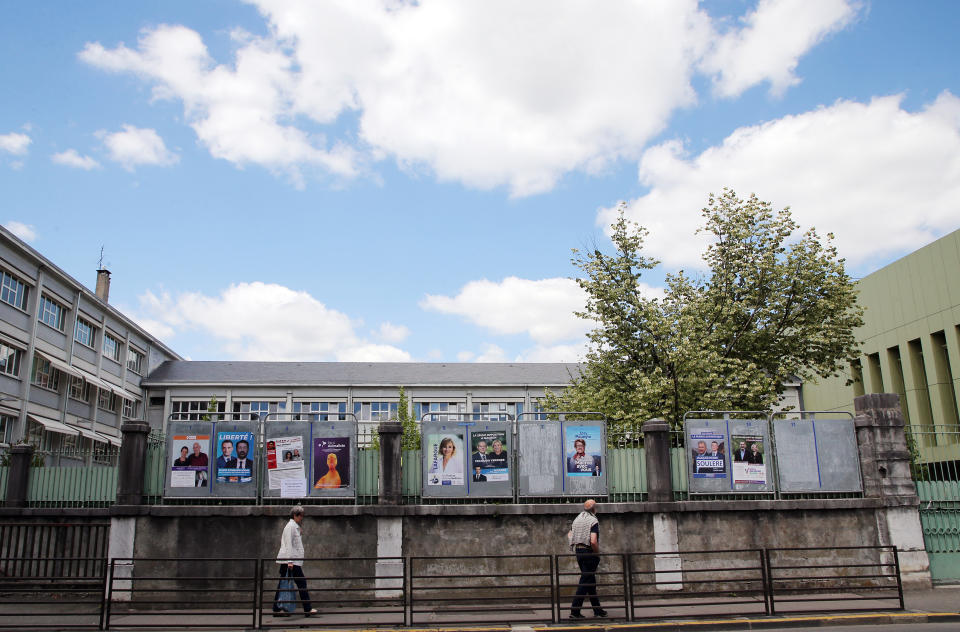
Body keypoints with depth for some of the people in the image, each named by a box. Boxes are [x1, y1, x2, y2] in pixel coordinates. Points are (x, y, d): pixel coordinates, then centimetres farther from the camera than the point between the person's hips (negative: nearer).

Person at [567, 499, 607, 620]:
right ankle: (574, 611, -7)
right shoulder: (593, 521, -13)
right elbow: (593, 541, -23)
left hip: (578, 551, 8)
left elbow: (569, 535, 16)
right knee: (585, 582, -4)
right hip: (589, 552, -8)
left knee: (590, 581, 17)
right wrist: (598, 553, -9)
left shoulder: (577, 519, 10)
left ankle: (597, 609, 25)